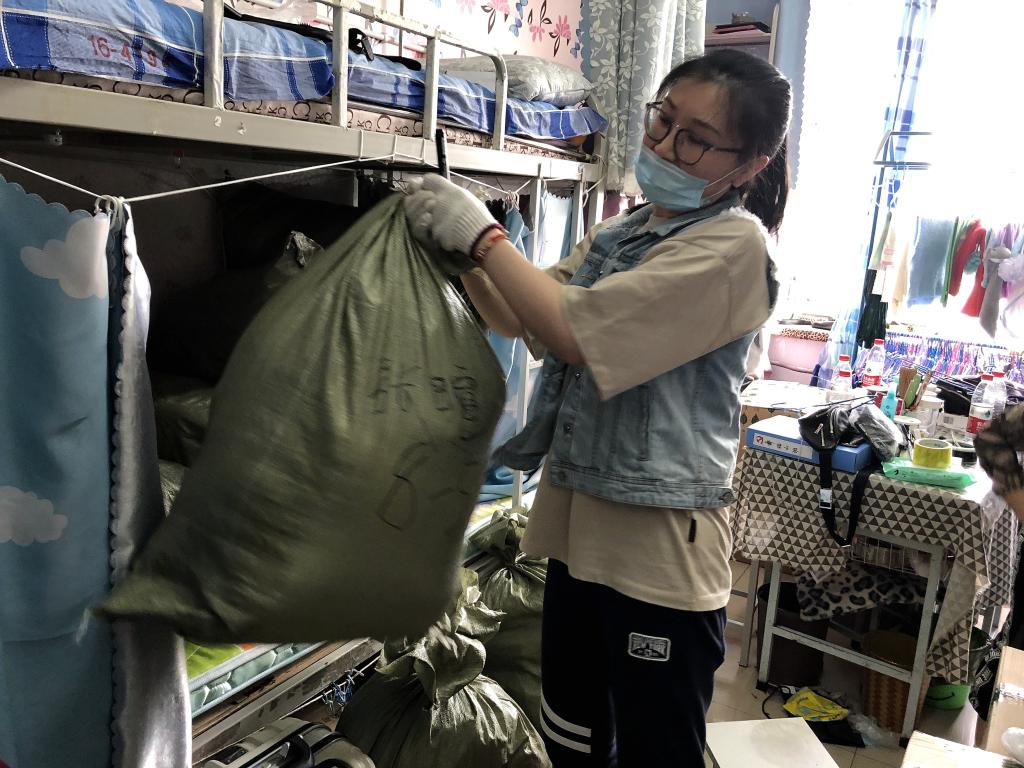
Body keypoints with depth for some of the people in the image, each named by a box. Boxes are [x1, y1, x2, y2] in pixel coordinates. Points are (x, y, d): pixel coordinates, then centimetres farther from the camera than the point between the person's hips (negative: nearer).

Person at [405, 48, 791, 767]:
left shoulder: (733, 244, -15)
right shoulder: (622, 232, 12)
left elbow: (574, 331, -22)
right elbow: (522, 321, 11)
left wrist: (483, 234, -14)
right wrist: (459, 247, -4)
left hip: (658, 546, -8)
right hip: (580, 524, 8)